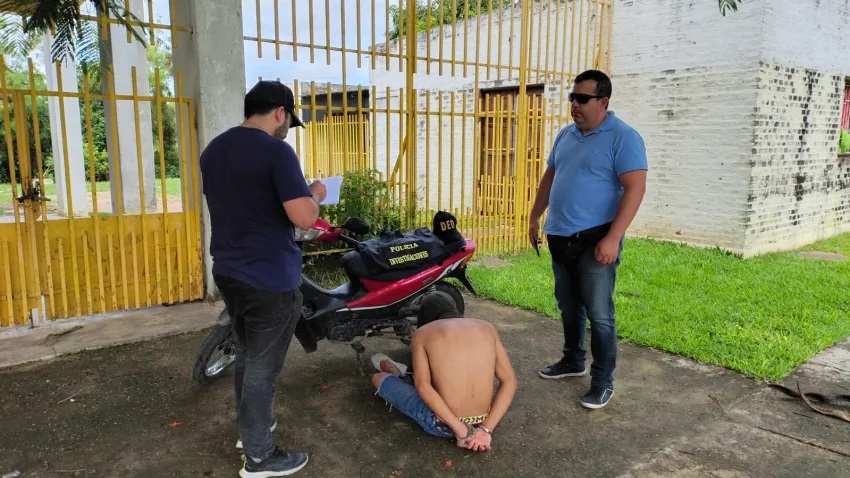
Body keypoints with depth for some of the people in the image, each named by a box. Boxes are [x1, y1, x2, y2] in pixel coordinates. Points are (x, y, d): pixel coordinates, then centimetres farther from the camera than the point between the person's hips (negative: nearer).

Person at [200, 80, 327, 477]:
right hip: (270, 279, -8)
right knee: (263, 366, 4)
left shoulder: (213, 150, 9)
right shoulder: (276, 151, -18)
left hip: (228, 272, 8)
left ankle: (248, 425, 40)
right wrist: (315, 194, -3)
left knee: (246, 354, 23)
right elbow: (304, 218, -24)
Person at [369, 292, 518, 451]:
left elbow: (422, 386, -18)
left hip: (441, 425, -3)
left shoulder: (422, 333, -5)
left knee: (378, 378, 23)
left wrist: (461, 431, -18)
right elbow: (509, 381, -3)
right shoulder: (487, 328, 3)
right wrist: (486, 429, -7)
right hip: (481, 421, 4)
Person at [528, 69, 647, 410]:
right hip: (560, 238, 7)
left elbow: (635, 188, -18)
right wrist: (535, 218, 19)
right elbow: (549, 177, 21)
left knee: (598, 313, -2)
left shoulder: (622, 137, -10)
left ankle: (603, 381, 11)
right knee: (569, 307, 18)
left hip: (595, 240, -7)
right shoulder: (566, 135, 12)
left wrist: (612, 238, -24)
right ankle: (573, 361, 35)